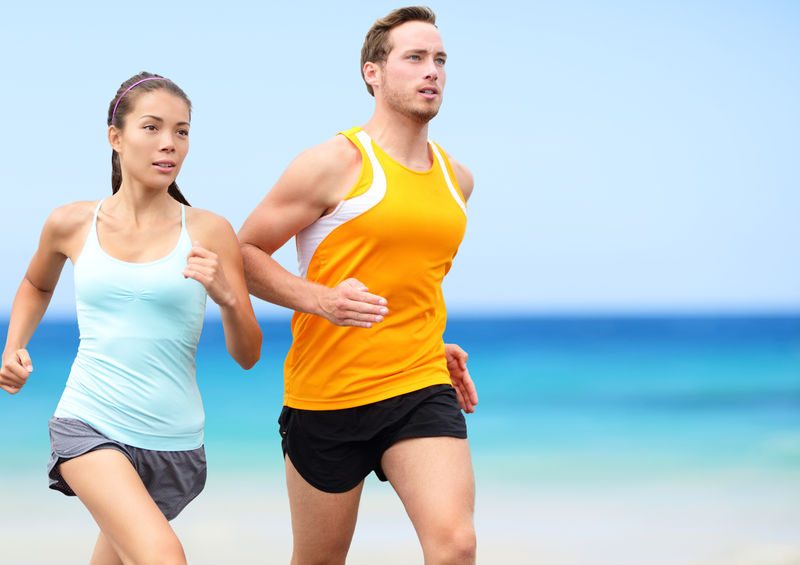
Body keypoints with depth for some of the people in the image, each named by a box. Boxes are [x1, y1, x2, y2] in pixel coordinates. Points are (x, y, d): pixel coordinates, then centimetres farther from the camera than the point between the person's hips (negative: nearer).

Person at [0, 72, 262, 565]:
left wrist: (227, 298, -19)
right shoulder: (72, 225, 2)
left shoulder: (208, 233, -2)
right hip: (89, 425, -1)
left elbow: (248, 356, 0)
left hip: (173, 439, 2)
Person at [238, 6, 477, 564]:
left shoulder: (458, 178, 11)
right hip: (328, 393, -4)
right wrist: (321, 300, -22)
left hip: (422, 389, 4)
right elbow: (244, 252, -7)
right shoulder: (335, 163, -9)